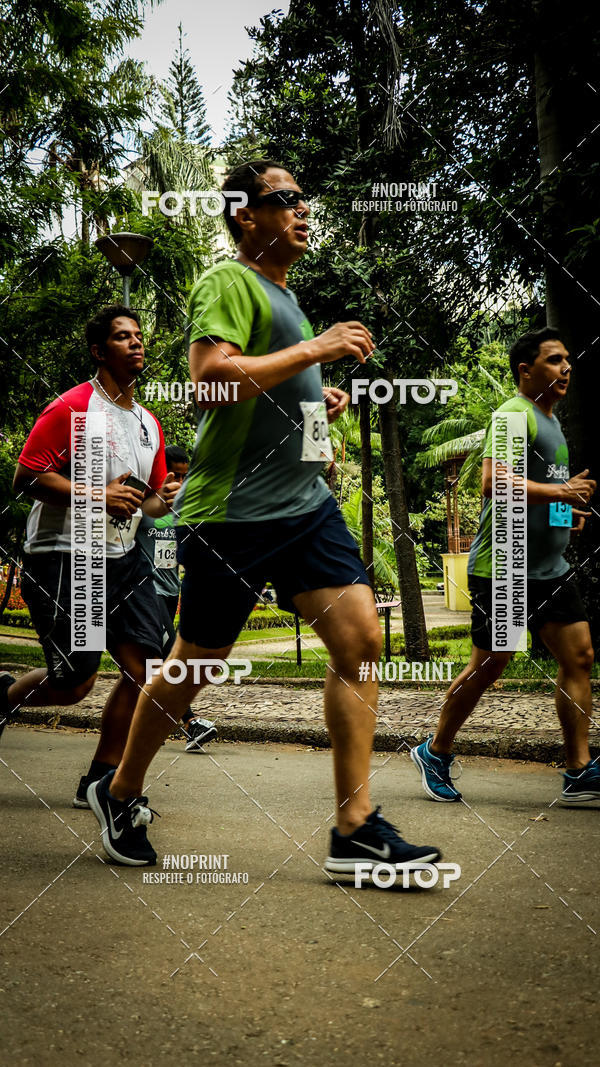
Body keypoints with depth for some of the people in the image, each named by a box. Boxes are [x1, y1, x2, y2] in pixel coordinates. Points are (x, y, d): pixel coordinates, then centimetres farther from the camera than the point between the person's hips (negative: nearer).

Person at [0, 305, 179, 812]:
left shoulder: (150, 423, 15)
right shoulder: (72, 407, -8)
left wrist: (164, 499, 2)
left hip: (124, 557, 7)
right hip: (63, 557, -7)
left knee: (147, 667, -3)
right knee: (74, 681, -5)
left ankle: (100, 780, 11)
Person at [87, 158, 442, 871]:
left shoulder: (283, 295, 24)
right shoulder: (228, 282, -5)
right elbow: (210, 377, -22)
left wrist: (317, 405, 15)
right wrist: (315, 350, -17)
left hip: (305, 503, 8)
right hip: (233, 510, -8)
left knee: (360, 638, -5)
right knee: (195, 664, 4)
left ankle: (356, 831, 1)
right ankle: (119, 794, 28)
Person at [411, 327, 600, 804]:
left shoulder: (550, 420, 21)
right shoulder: (516, 413, -11)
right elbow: (494, 481, -26)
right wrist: (559, 491, -24)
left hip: (550, 567, 9)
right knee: (489, 665, -1)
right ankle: (435, 753, 18)